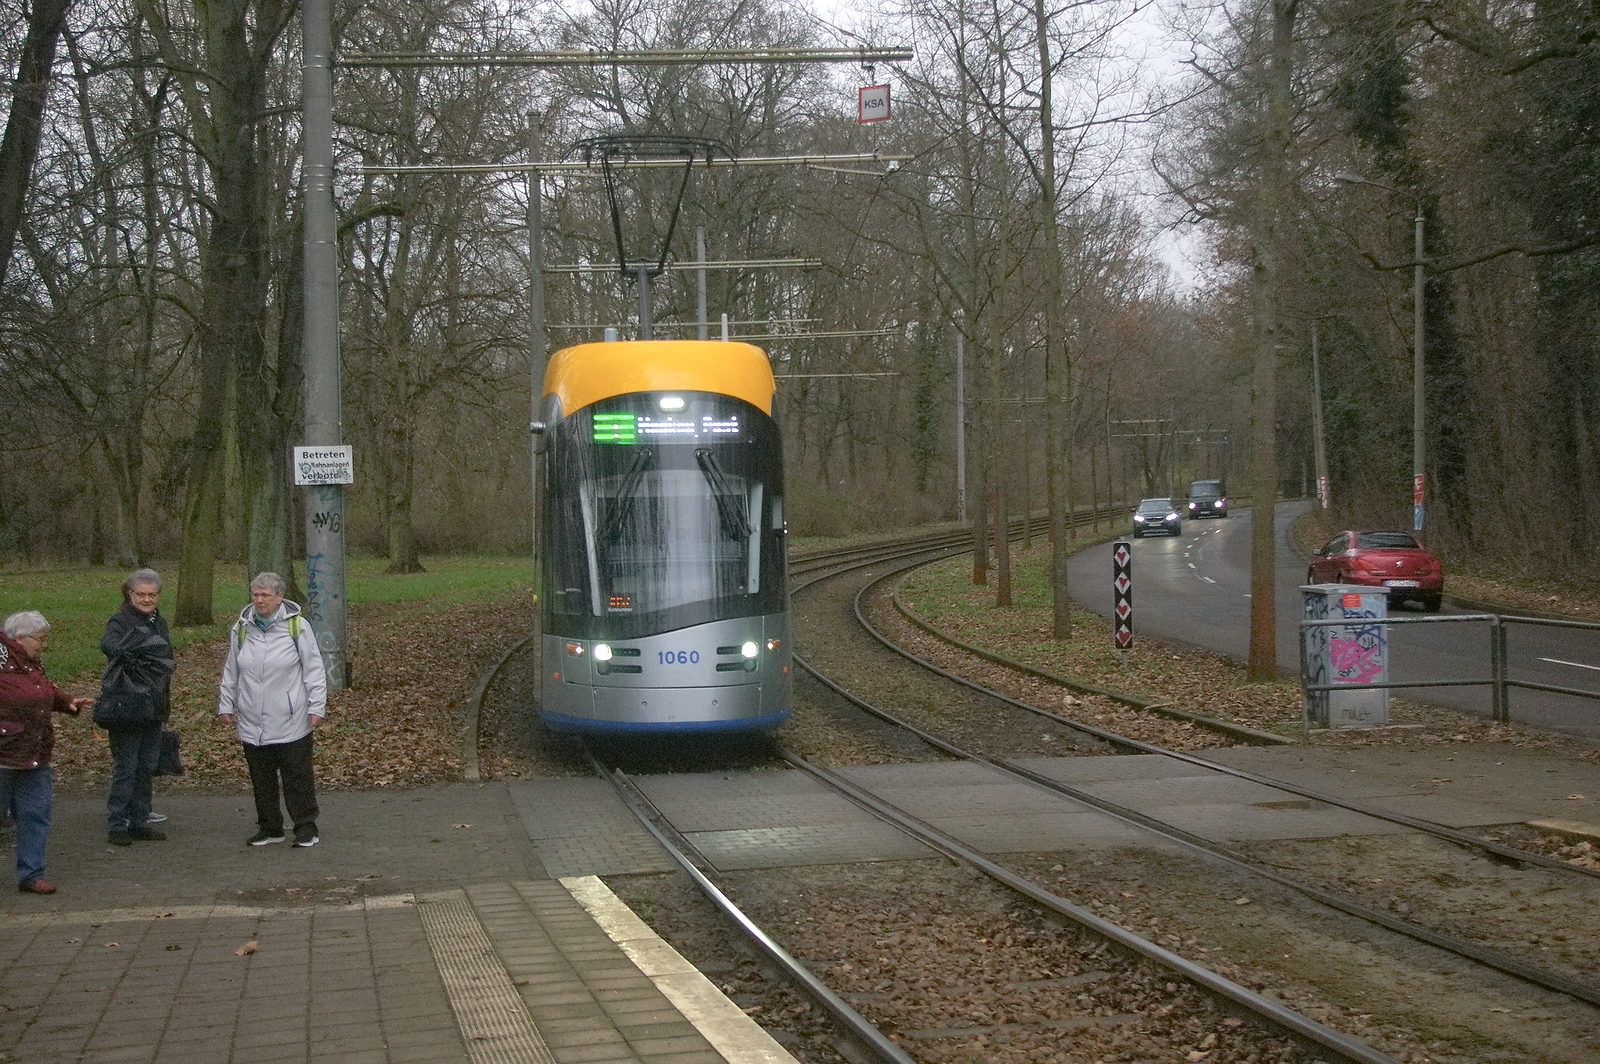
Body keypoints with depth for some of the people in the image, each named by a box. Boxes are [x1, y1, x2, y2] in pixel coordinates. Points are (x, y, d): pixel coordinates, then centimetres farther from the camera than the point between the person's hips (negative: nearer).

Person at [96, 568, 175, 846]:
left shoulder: (159, 623, 13)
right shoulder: (121, 621, -10)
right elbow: (108, 644, -33)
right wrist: (123, 651, -53)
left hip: (152, 708, 7)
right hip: (126, 706, -7)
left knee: (148, 767, 12)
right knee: (125, 768, -5)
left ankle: (140, 823, 21)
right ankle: (116, 826, 2)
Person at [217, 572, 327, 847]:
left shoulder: (296, 626, -4)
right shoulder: (241, 628, 7)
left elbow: (314, 669, -1)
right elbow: (231, 671, 18)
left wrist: (317, 706, -4)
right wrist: (225, 704, 17)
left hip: (291, 722, -4)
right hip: (252, 723, 4)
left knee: (297, 777, 0)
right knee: (261, 779, 9)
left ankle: (306, 828, 9)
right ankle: (269, 828, 20)